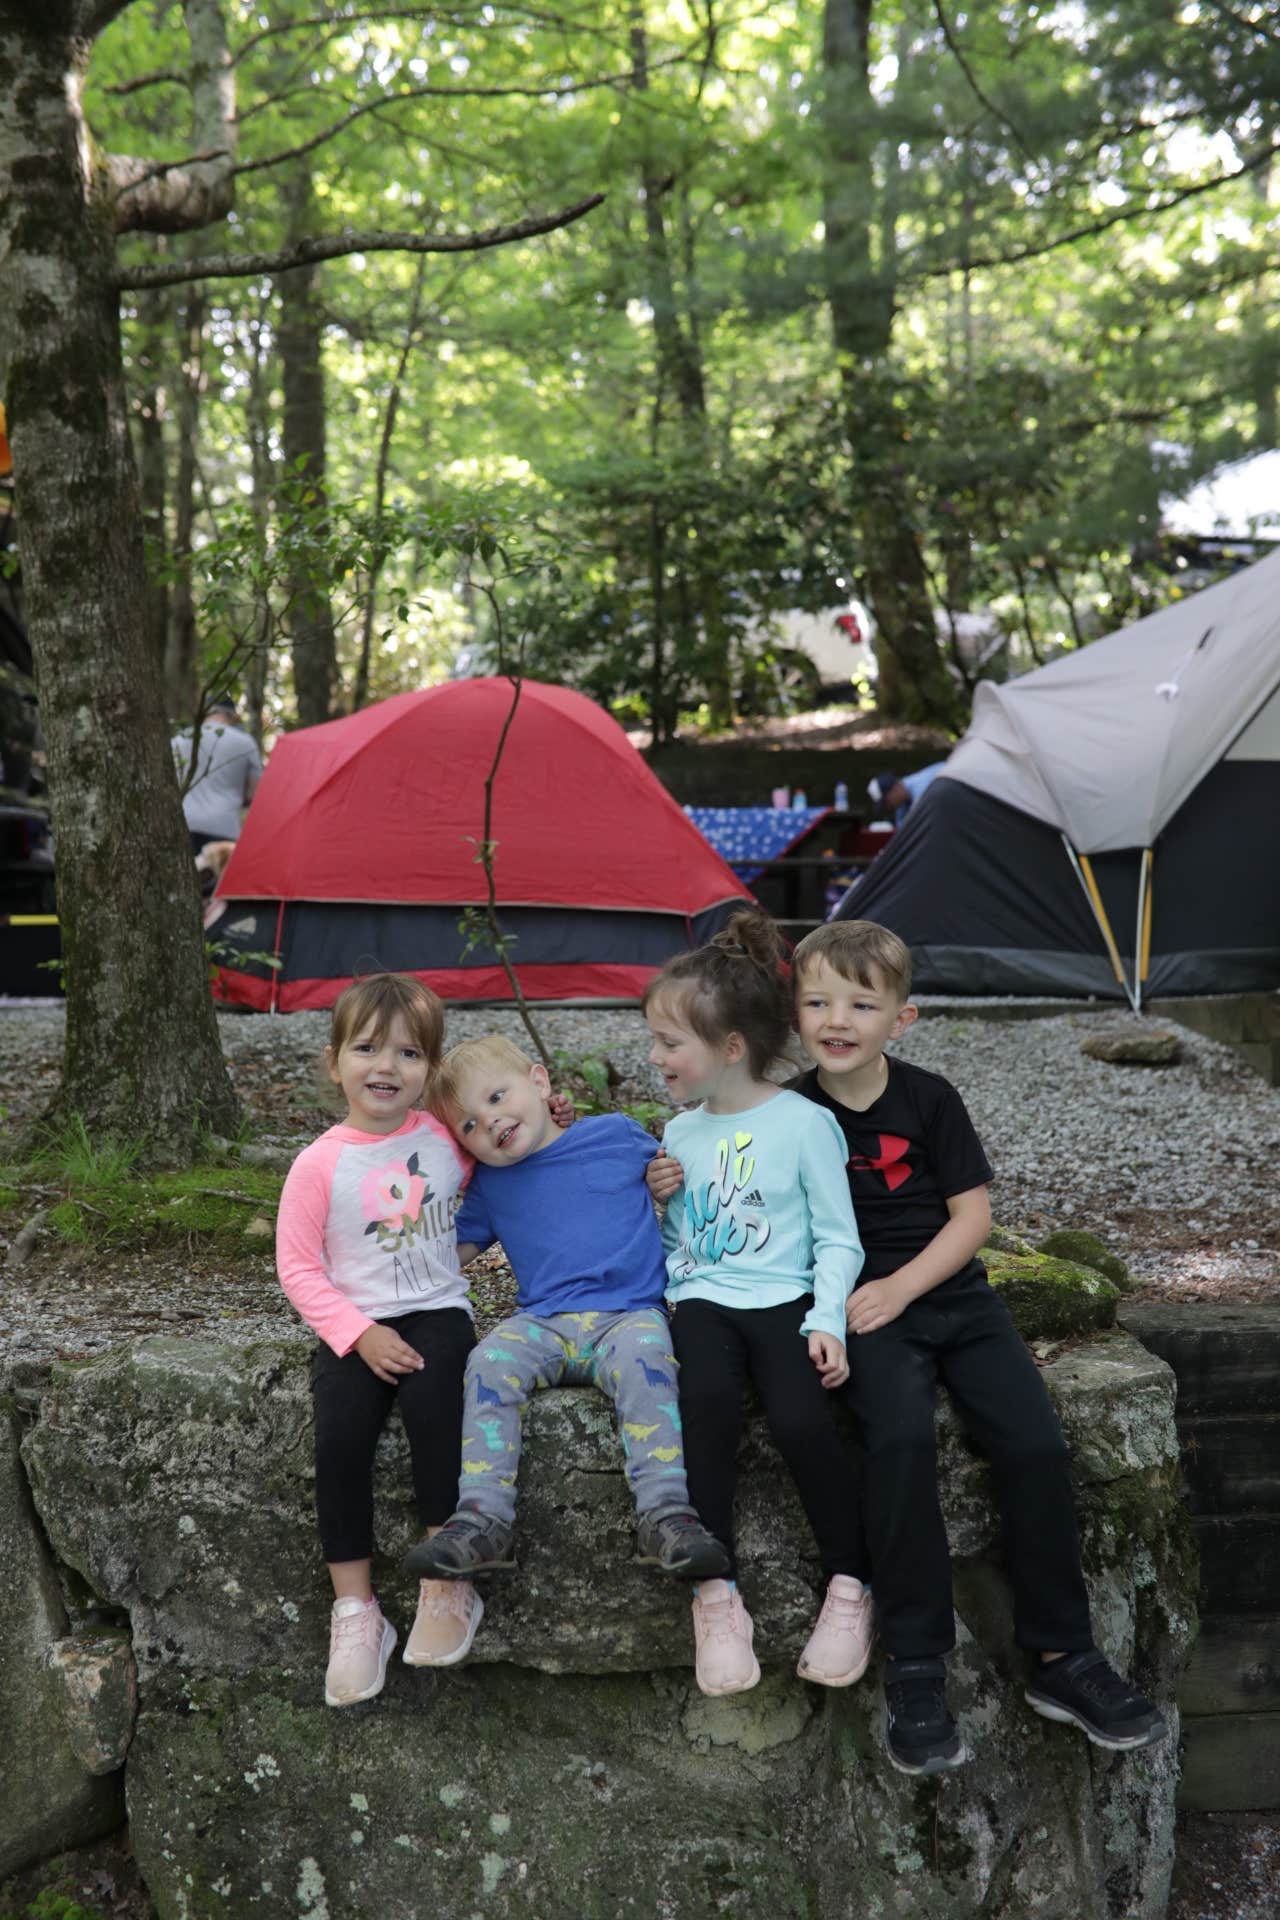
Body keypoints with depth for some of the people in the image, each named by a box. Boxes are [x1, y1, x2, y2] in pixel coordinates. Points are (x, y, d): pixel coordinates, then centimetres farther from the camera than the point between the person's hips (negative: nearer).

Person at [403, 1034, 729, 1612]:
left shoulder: (616, 1133, 8)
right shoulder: (489, 1185, 16)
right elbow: (453, 1247, 26)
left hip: (630, 1311, -3)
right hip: (544, 1323, 3)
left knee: (642, 1358, -36)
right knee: (489, 1362, -28)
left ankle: (666, 1514, -39)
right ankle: (483, 1520, -29)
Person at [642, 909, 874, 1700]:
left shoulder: (804, 1124, -2)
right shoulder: (679, 1134, 13)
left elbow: (839, 1239, -2)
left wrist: (827, 1321, -13)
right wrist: (655, 1195, 5)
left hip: (784, 1299, -3)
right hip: (702, 1302, 3)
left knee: (801, 1418, -29)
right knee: (709, 1397, -30)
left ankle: (850, 1590, -6)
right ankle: (717, 1596, -23)